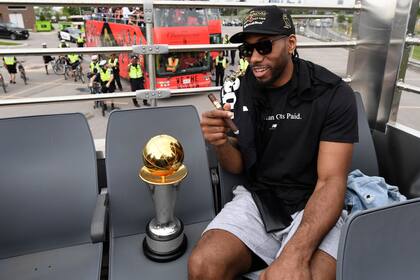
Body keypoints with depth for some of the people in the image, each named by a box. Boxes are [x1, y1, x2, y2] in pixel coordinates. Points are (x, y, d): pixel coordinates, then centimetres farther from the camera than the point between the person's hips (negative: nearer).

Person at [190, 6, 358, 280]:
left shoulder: (333, 94, -10)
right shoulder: (241, 92, 2)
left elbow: (331, 182, -15)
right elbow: (237, 166, 7)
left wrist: (296, 254, -30)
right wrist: (221, 143, -18)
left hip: (311, 207, -2)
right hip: (256, 199, 3)